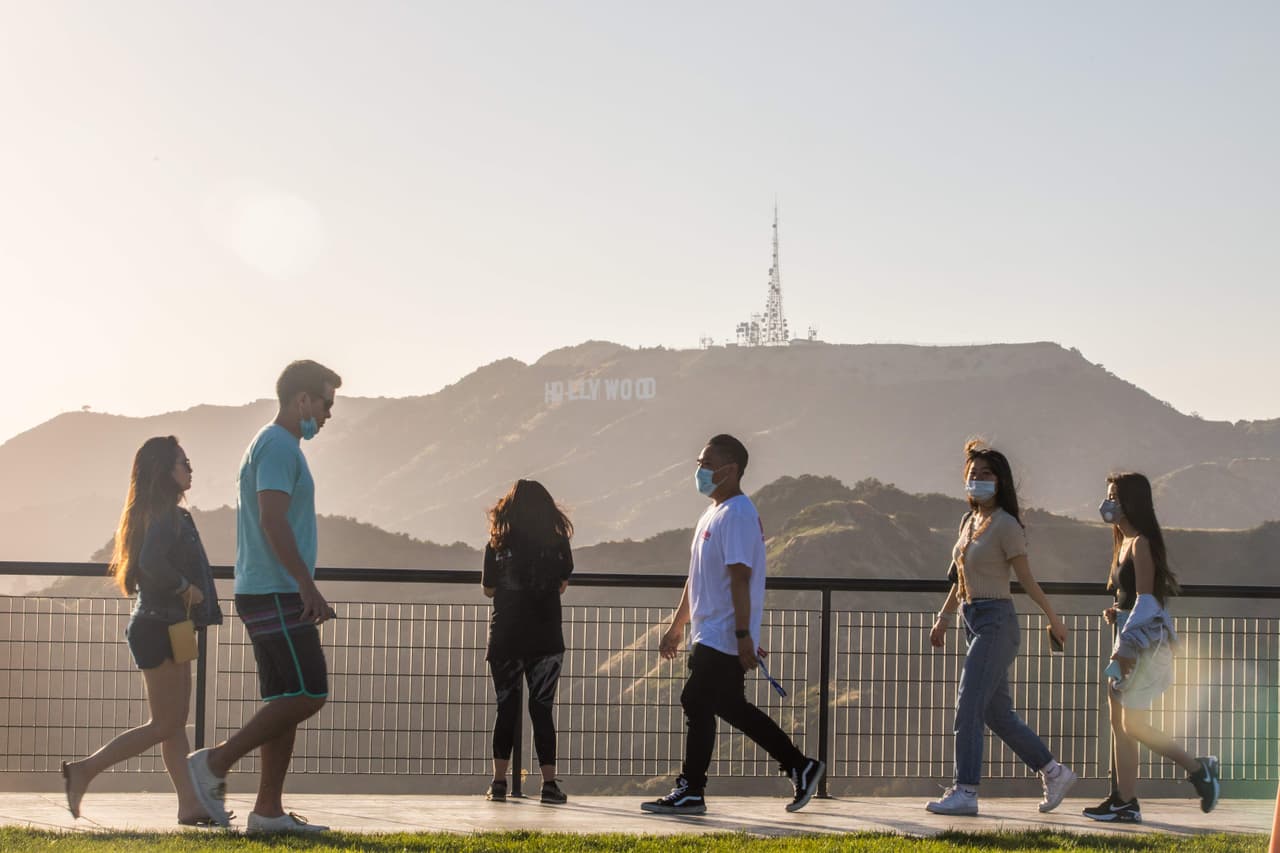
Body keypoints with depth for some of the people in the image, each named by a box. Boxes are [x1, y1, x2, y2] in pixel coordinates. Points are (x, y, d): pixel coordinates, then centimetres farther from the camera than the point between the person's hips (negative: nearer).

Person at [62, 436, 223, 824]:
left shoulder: (156, 514, 15)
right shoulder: (169, 516, -16)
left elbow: (145, 563, 23)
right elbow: (152, 562, -32)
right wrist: (186, 587, -18)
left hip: (163, 628, 10)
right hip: (160, 629, -10)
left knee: (176, 723, 7)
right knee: (165, 725, -4)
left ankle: (190, 804, 7)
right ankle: (84, 770, -1)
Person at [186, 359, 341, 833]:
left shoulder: (278, 446, 22)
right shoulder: (278, 446, -10)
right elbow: (273, 519, -21)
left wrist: (303, 589, 24)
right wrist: (307, 584, -24)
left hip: (271, 594, 11)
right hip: (275, 594, -11)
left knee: (287, 702, 8)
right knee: (307, 695, -12)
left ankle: (268, 810, 8)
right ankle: (215, 762, -7)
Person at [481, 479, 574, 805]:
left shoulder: (498, 545, -4)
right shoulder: (558, 543, -3)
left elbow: (488, 589, 4)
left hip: (505, 639, 0)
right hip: (547, 640, 0)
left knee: (506, 708, 9)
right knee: (542, 710, 5)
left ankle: (498, 782, 5)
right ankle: (549, 784, 3)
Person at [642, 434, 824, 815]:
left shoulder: (738, 514, -15)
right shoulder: (712, 514, 18)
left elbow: (740, 578, -21)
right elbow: (696, 578, 24)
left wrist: (744, 636, -25)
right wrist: (677, 625, 25)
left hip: (723, 638, -10)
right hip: (710, 635, 10)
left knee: (698, 704, -6)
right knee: (732, 708, 13)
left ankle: (690, 791, 2)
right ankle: (801, 768, 19)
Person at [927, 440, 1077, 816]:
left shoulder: (1005, 525, -11)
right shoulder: (969, 522, 13)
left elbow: (1026, 578, -7)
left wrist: (1053, 619, -2)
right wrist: (944, 616, 20)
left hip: (996, 622, -9)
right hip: (975, 622, 9)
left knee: (968, 708, -10)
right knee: (998, 713, 12)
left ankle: (964, 792, -6)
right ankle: (1054, 773, 22)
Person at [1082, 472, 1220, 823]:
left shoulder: (1140, 543, -13)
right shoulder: (1124, 542, 15)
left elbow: (1145, 599, -19)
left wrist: (1127, 647, -22)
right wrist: (1115, 613, 7)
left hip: (1143, 640, -10)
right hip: (1129, 638, 10)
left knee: (1133, 725, -8)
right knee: (1119, 722, 8)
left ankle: (1199, 769, 3)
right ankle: (1124, 802, 10)